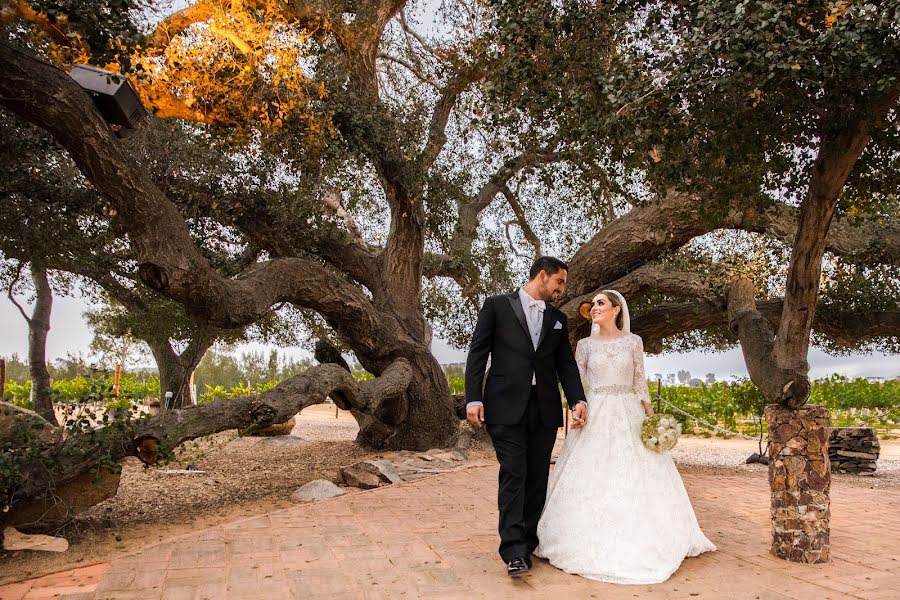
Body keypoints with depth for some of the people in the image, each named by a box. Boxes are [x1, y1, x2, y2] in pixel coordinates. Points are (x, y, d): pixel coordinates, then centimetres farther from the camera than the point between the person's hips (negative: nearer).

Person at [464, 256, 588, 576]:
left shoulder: (558, 319, 16)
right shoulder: (497, 306, 2)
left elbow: (566, 364, 14)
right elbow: (477, 353, -1)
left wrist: (578, 400, -2)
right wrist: (473, 398, -10)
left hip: (545, 409, 5)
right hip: (507, 407, -5)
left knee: (538, 478, 7)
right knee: (513, 476, -7)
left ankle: (528, 544, 17)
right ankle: (514, 551, -4)